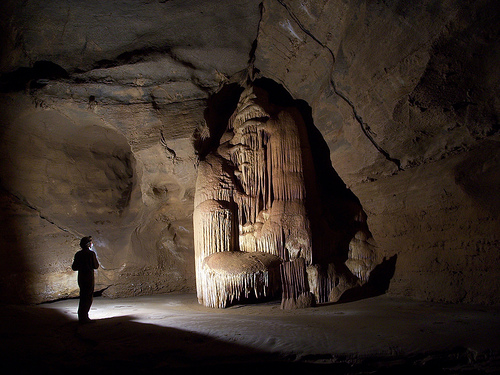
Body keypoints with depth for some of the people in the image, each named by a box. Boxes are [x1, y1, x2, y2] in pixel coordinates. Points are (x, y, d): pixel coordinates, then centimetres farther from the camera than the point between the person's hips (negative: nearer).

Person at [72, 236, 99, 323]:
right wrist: (96, 260, 6)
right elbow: (96, 266, -11)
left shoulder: (78, 254, 4)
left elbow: (74, 267, 7)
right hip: (89, 278, -6)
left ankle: (81, 316, 23)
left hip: (81, 278, 7)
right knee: (88, 298, 1)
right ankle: (84, 317, 2)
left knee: (83, 298, 16)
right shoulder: (91, 254, -13)